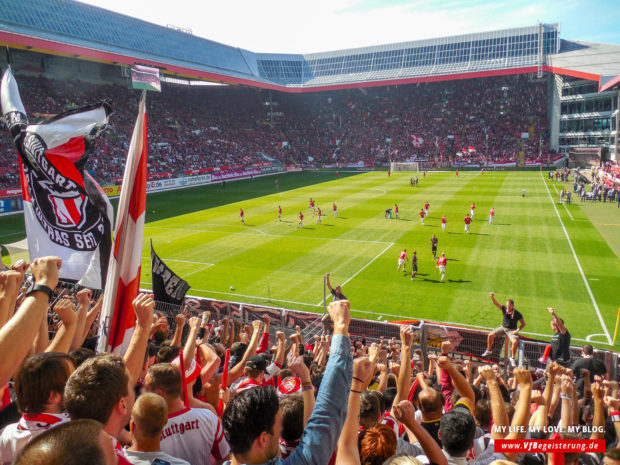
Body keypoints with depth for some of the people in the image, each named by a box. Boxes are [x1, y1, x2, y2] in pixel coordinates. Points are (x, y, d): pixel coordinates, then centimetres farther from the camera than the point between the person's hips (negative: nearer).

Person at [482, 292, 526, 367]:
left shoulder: (517, 314, -15)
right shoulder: (504, 309, -8)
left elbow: (523, 324, -6)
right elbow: (496, 303, -18)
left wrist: (517, 330, -18)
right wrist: (492, 297, -38)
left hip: (512, 330, -4)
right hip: (503, 327, 4)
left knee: (515, 342, -30)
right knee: (490, 335, -7)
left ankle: (512, 358, -11)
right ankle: (488, 350, 15)